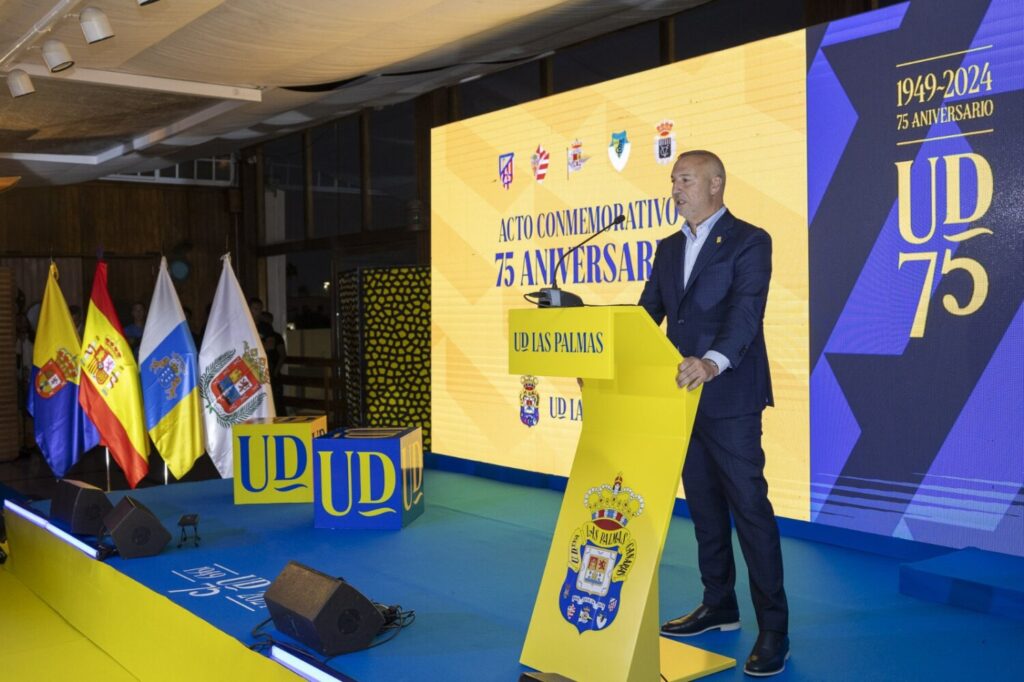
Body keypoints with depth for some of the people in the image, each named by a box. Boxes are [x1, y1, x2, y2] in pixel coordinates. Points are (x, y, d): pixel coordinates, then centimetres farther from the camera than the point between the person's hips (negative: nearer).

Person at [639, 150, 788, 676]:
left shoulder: (749, 241, -7)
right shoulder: (669, 249, 15)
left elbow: (746, 311, -21)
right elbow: (647, 314, 11)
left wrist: (713, 362, -37)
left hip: (729, 398, -7)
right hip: (683, 396, 7)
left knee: (749, 506, -5)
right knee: (703, 505, 14)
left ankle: (774, 628, 4)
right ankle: (719, 606, 28)